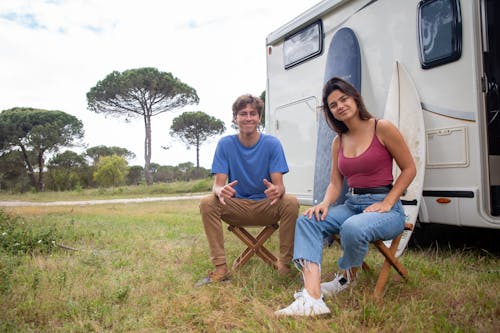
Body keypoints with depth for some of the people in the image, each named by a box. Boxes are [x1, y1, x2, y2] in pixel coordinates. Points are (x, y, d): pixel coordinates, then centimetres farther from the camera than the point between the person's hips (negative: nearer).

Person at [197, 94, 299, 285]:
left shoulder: (272, 144, -7)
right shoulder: (225, 144, -5)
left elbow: (279, 184, -13)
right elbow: (218, 183, -10)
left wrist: (276, 191, -39)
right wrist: (221, 191, -37)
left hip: (267, 206, -1)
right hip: (236, 207, 1)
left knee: (291, 202, -30)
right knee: (207, 203, -25)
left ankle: (285, 264, -15)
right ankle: (220, 268, -20)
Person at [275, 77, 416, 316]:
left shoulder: (382, 128, -5)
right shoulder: (338, 141, 12)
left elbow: (409, 169, -2)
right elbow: (335, 183, 11)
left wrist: (386, 203, -11)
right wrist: (325, 203, -10)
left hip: (385, 208, -5)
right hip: (351, 205, 6)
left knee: (353, 228, -37)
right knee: (307, 221, -19)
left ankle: (346, 278, -2)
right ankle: (312, 298, -33)